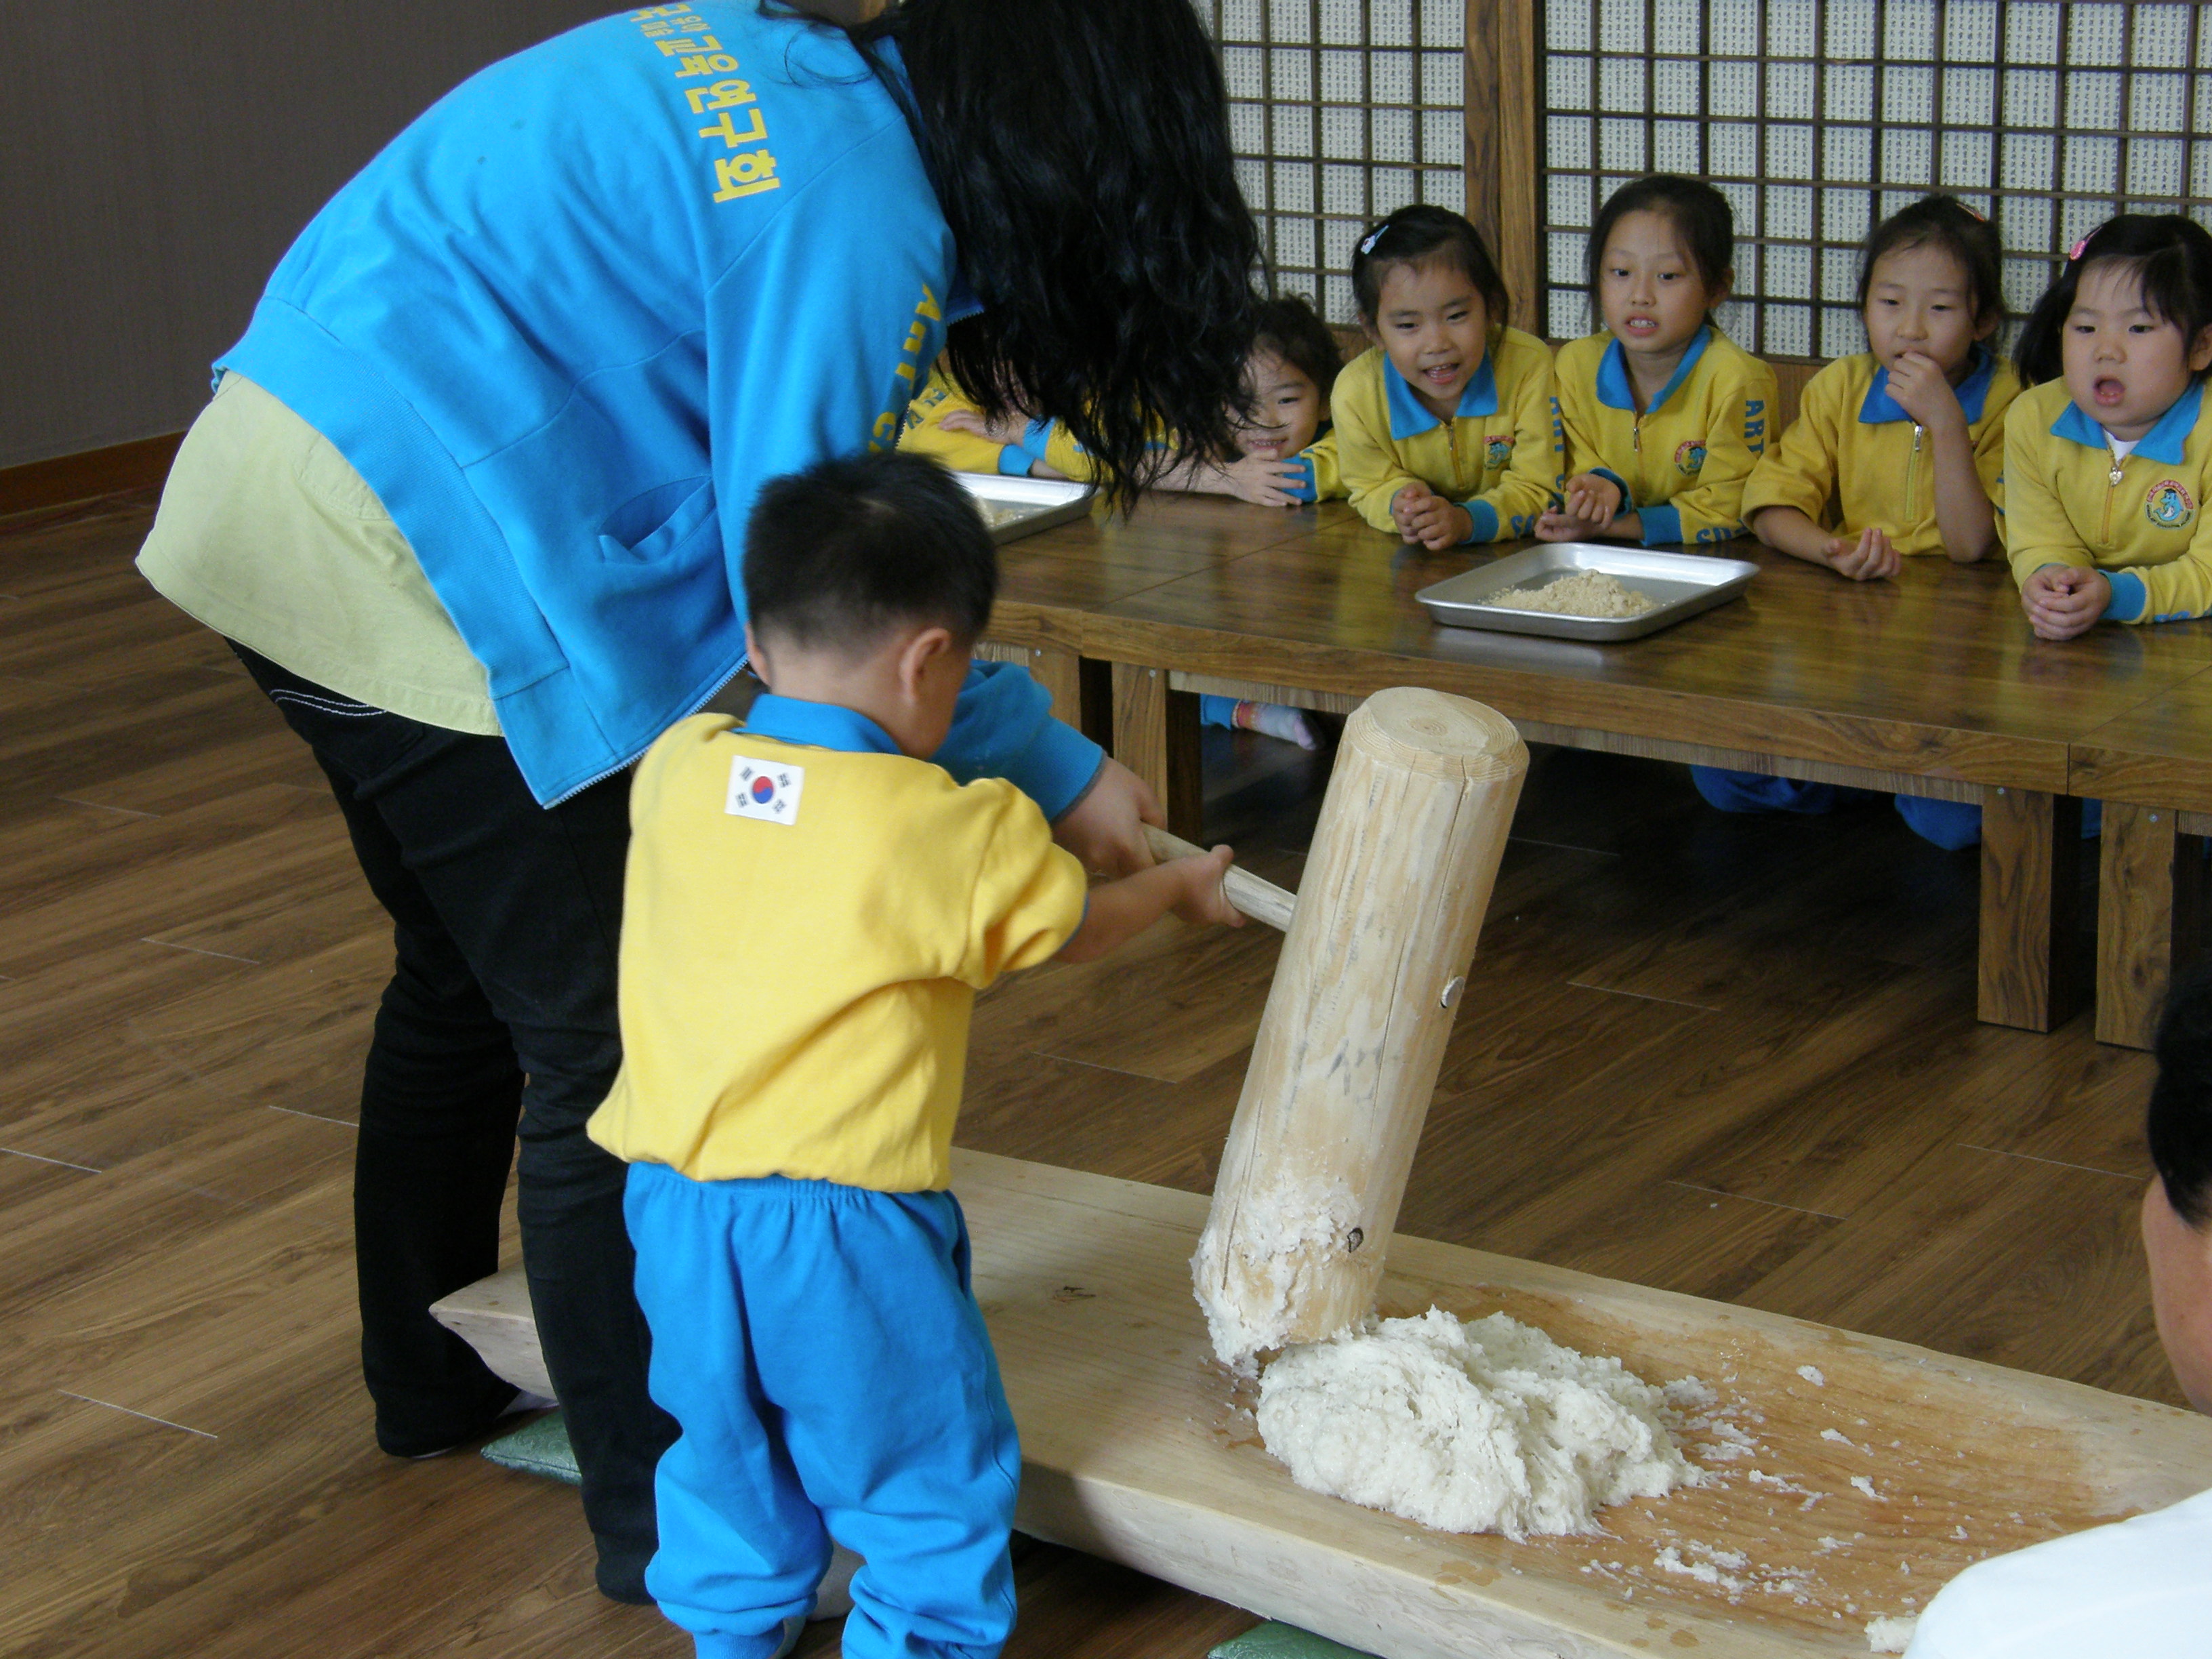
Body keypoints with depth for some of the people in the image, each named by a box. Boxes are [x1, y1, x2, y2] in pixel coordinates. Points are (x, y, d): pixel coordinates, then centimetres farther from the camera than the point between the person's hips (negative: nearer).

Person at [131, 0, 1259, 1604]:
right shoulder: (862, 212, -17)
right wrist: (1052, 767, -4)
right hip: (410, 554, -10)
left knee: (466, 973, 26)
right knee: (608, 1047, 0)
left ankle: (431, 1378, 44)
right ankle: (663, 1518, 11)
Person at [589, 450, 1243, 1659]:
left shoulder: (675, 772, -2)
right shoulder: (960, 834, -14)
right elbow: (1075, 930, 7)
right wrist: (1180, 885, 29)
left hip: (673, 1208, 5)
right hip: (842, 1226, -5)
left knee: (723, 1448, 27)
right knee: (931, 1469, 16)